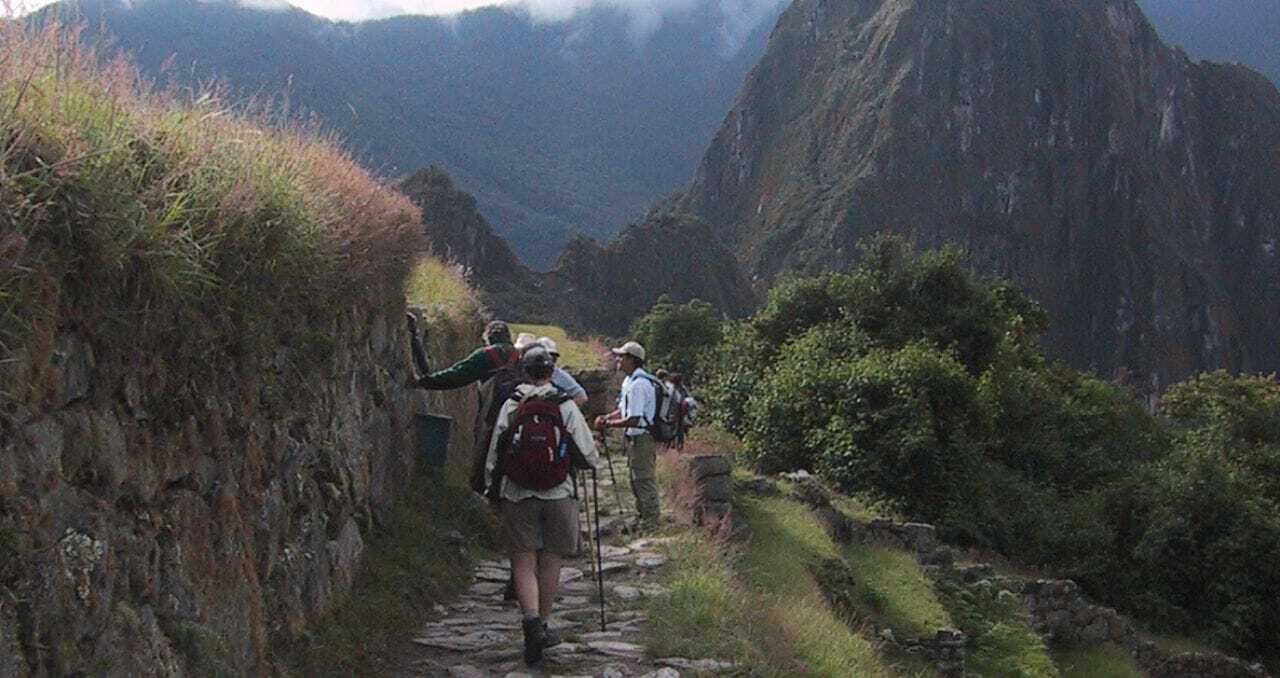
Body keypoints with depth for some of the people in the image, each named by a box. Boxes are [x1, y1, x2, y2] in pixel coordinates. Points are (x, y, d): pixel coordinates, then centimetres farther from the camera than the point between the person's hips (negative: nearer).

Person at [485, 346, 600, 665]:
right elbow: (588, 450, 1)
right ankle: (542, 624, 20)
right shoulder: (566, 406, -3)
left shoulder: (511, 405, 1)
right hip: (558, 493, 0)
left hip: (516, 493, 1)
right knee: (550, 562, 12)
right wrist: (595, 463, 23)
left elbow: (493, 454, 4)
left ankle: (532, 620, -18)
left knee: (524, 563, 1)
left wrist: (493, 485, 19)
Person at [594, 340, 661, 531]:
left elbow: (633, 420, -24)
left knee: (644, 480, -3)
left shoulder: (638, 384, -22)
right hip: (634, 438, 11)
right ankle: (643, 517, 27)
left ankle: (650, 520, 4)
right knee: (637, 480, 17)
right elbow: (624, 409, 20)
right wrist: (607, 417, 3)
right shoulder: (629, 381, 11)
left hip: (642, 438, -11)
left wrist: (608, 424, -17)